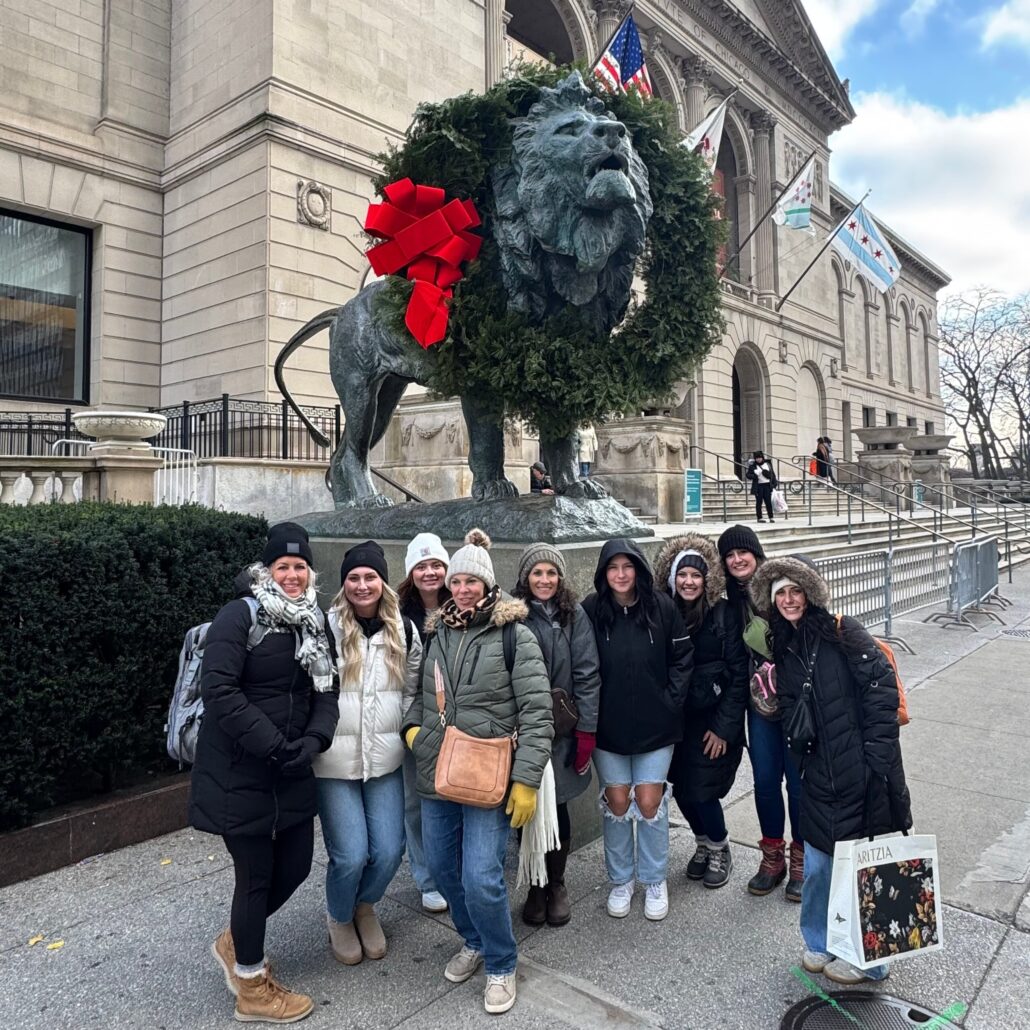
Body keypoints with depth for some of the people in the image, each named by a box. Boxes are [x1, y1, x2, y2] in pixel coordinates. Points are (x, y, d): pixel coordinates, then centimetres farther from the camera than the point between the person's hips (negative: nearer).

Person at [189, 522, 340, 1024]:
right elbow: (218, 691, -22)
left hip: (290, 770, 7)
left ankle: (235, 941, 42)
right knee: (256, 873, 5)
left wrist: (313, 741, -10)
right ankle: (252, 989, 28)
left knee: (295, 864, 14)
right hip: (239, 771, -7)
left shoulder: (314, 624, 8)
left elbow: (326, 691, 8)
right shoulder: (239, 616, -14)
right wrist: (274, 746, -22)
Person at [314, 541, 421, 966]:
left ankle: (365, 908, 38)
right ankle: (339, 919, 31)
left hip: (385, 759, 4)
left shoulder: (404, 631, 3)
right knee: (351, 855, -3)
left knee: (389, 851, 4)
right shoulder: (326, 627, -10)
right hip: (335, 759, -3)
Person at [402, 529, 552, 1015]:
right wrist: (412, 725, 2)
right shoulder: (436, 633, 7)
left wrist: (526, 780, -15)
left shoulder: (514, 635, -10)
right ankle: (473, 942, 42)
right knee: (442, 868, 16)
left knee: (481, 879, -7)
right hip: (437, 773, 6)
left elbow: (537, 712, -12)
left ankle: (500, 965, 22)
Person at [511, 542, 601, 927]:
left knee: (556, 808, 9)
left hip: (562, 732, 0)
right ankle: (535, 886, 30)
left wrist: (586, 731, -6)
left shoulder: (574, 615, -1)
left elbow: (587, 675, -3)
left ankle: (557, 884, 32)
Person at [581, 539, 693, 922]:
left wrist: (671, 701, -6)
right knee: (617, 801, 9)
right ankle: (620, 879, 30)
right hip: (608, 726, 0)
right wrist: (590, 711, -6)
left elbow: (682, 657, 0)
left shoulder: (661, 607, -7)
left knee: (649, 801, 5)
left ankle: (654, 881, 27)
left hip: (655, 725, 0)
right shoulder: (591, 610, -8)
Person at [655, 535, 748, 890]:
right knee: (681, 789, 10)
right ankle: (703, 845, 38)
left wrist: (724, 727, -11)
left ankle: (720, 853, 27)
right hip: (676, 719, 3)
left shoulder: (723, 615, -11)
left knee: (701, 790, -3)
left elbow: (739, 675, -10)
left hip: (713, 721, -3)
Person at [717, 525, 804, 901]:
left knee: (798, 781, 5)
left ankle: (801, 859, 25)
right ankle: (772, 858, 28)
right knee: (765, 781, 10)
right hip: (759, 703, 4)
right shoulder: (733, 601, 5)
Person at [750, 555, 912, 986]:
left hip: (863, 772, -5)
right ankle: (819, 943, 36)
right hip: (819, 775, 5)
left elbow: (883, 686, -14)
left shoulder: (842, 632, -10)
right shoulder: (784, 648, 9)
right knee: (817, 864, 14)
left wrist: (873, 755, -15)